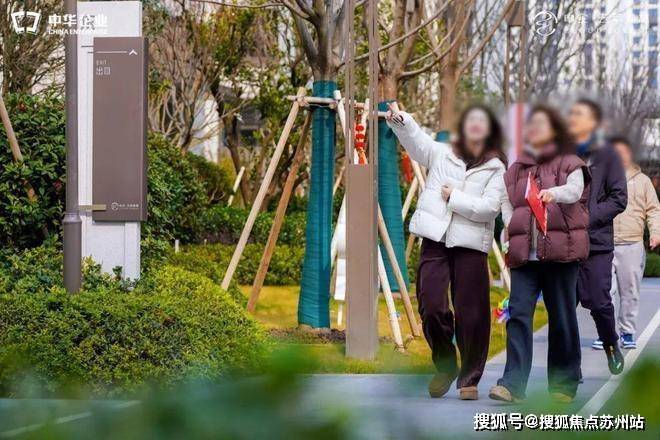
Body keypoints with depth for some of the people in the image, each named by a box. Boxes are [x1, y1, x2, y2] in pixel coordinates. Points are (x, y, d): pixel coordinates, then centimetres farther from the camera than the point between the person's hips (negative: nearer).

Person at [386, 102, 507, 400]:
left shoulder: (496, 168, 8)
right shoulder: (440, 154, 15)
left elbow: (489, 208, -5)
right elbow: (414, 137, -4)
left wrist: (454, 197, -7)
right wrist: (398, 119, -24)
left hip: (470, 245, -1)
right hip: (435, 241, 2)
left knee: (471, 314, -2)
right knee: (431, 306, -7)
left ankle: (469, 379, 11)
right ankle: (445, 366, 15)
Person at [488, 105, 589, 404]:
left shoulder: (568, 164, 7)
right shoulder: (515, 170, 21)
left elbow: (574, 190, -13)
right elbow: (506, 203, 19)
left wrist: (553, 193, -35)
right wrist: (512, 227, -3)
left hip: (560, 251, -3)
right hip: (523, 253, 3)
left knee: (562, 318, 0)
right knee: (518, 314, -10)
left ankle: (563, 384, 11)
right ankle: (513, 384, -16)